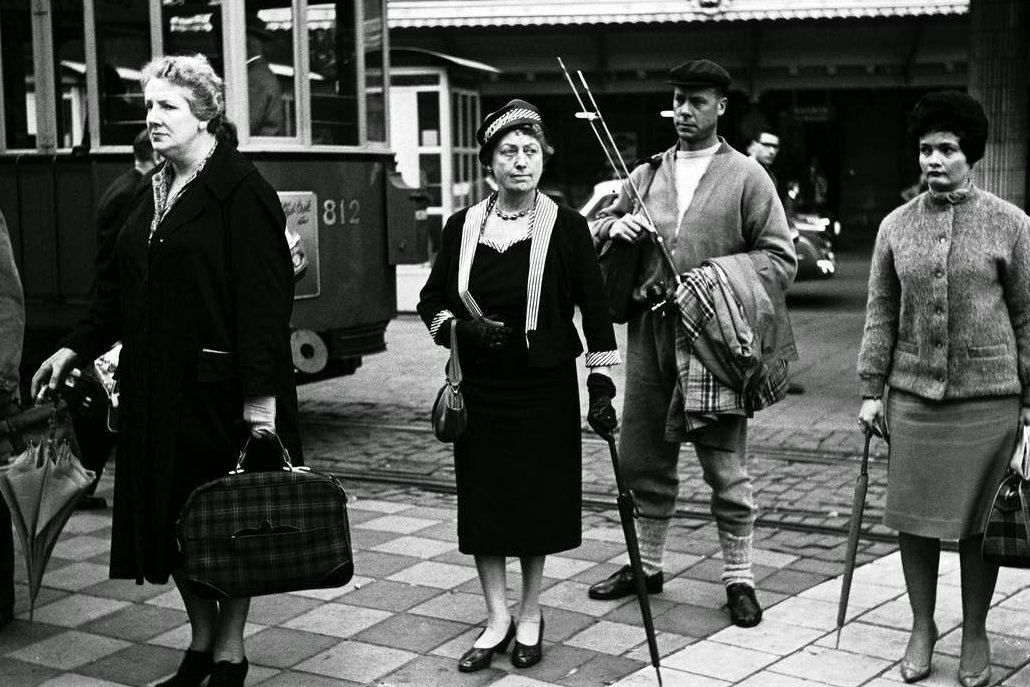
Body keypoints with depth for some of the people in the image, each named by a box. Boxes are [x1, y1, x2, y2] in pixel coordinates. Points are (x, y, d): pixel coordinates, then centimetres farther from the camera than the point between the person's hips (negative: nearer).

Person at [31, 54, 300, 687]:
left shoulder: (240, 190, -11)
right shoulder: (158, 193, 13)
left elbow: (264, 298, -18)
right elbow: (121, 289, 19)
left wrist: (260, 398, -23)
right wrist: (77, 349, 12)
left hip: (221, 389, -8)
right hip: (158, 387, 8)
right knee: (168, 515, 12)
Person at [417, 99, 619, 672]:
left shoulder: (566, 228, -5)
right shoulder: (463, 227, 3)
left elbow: (595, 309, -3)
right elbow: (431, 300, 11)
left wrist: (602, 387, -7)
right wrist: (461, 328, -10)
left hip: (544, 388, -2)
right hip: (479, 388, 3)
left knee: (538, 500, 5)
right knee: (483, 501, 5)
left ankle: (530, 615, 24)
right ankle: (498, 620, 19)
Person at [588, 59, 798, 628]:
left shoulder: (746, 177, 1)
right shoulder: (645, 175, 13)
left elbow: (781, 258, -3)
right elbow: (596, 229, 21)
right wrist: (613, 225, -3)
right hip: (650, 335, 4)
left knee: (726, 465, 3)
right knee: (643, 458, 12)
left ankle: (738, 577, 17)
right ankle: (646, 565, 29)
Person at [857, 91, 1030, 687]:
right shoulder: (896, 226, 6)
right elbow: (881, 313, 9)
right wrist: (872, 390, 4)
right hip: (912, 396, 2)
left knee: (978, 522, 6)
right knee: (914, 516, 7)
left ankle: (975, 634, 24)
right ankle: (922, 627, 25)